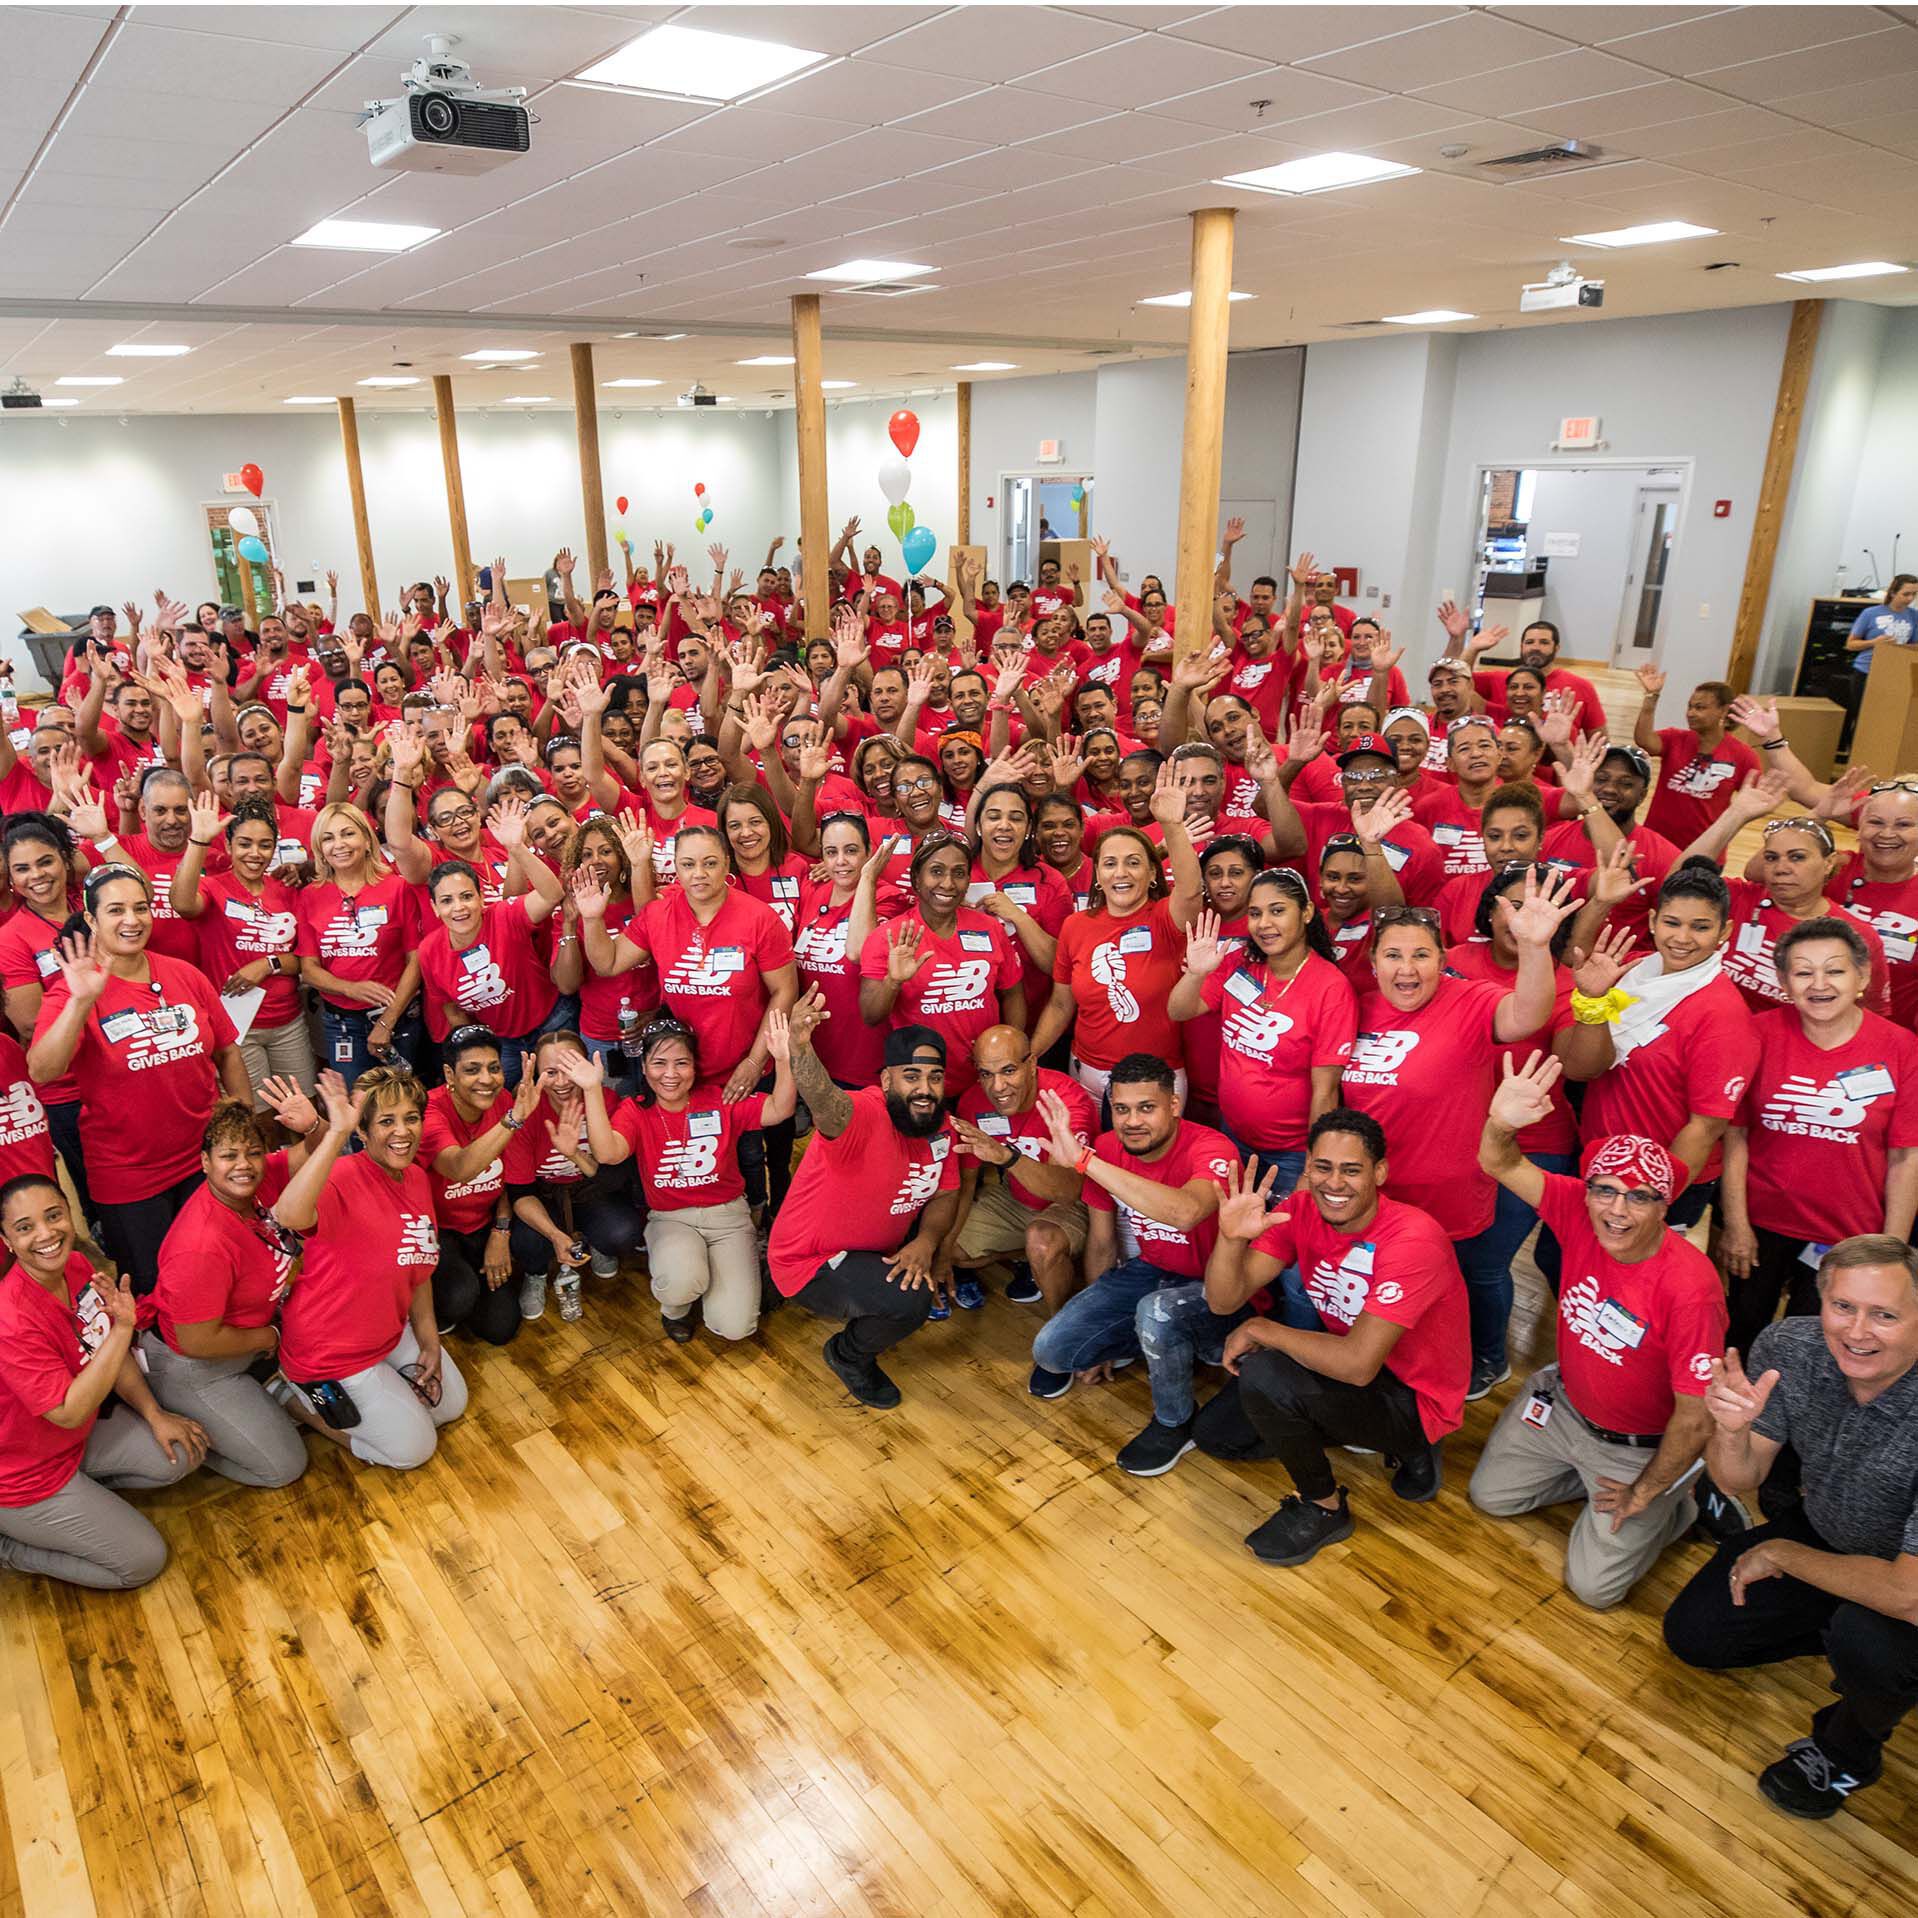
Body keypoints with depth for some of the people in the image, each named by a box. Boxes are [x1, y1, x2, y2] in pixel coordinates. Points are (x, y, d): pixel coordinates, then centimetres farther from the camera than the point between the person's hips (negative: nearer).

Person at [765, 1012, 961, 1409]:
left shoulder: (939, 1125, -6)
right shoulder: (863, 1114, -30)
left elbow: (945, 1195, 1)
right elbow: (824, 1102, -53)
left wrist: (925, 1242, -20)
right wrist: (800, 1046, -73)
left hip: (876, 1245, 8)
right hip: (811, 1264, -8)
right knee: (909, 1303, -28)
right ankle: (849, 1356, 6)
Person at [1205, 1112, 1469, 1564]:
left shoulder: (1413, 1238, -29)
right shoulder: (1302, 1210, -10)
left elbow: (1359, 1364, -34)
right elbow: (1224, 1301, -15)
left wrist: (1261, 1330, -22)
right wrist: (1231, 1237, -35)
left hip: (1414, 1399, -8)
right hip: (1348, 1366, 8)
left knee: (1264, 1375, -29)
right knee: (1217, 1429, 4)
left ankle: (1323, 1506, 0)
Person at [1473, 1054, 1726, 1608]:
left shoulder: (1689, 1288, -35)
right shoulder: (1579, 1212, -21)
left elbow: (1697, 1416, -27)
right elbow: (1501, 1166, -24)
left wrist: (1645, 1492, -15)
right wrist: (1501, 1123, -49)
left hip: (1642, 1445, -5)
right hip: (1563, 1404, 5)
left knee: (1595, 1588, 3)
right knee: (1490, 1496, 17)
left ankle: (1679, 1505, 24)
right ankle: (1587, 1476, 33)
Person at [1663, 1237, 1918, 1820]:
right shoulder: (1787, 1347, -22)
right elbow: (1739, 1482, -11)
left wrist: (1780, 1554, -20)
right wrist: (1731, 1429, -35)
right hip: (1825, 1533, 5)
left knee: (1869, 1637, -34)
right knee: (1692, 1635, 0)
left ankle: (1848, 1749, 0)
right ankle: (1841, 1638, 23)